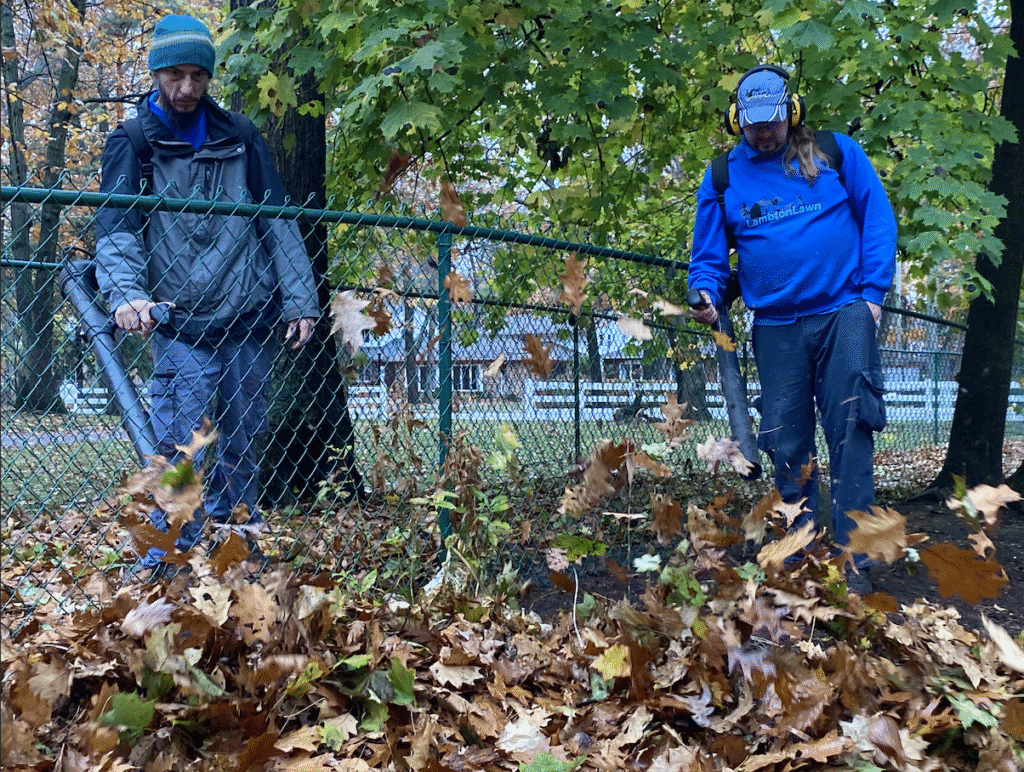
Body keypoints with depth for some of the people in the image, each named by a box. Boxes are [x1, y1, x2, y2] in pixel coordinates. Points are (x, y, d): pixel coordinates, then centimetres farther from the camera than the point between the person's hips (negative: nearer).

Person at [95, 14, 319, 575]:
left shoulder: (239, 136, 12)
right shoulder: (133, 143, 4)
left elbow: (277, 222, 13)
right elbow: (115, 229, -7)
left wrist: (299, 300, 5)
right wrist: (126, 293, -27)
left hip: (252, 318, 3)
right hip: (181, 324, -3)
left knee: (244, 444, 10)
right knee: (184, 448, -10)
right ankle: (165, 564, 0)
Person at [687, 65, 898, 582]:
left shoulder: (835, 152, 4)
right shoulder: (723, 177, 8)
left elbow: (878, 218, 4)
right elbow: (708, 254, 10)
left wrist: (873, 292, -4)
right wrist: (707, 295, -11)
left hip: (843, 312, -2)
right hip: (775, 326, 2)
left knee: (850, 429, -9)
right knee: (787, 444, 6)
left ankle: (852, 560, -4)